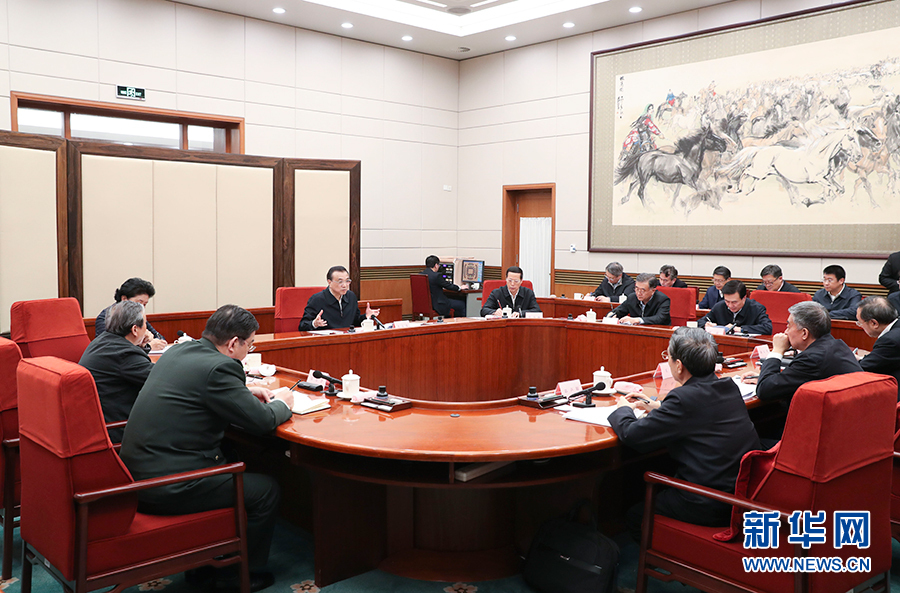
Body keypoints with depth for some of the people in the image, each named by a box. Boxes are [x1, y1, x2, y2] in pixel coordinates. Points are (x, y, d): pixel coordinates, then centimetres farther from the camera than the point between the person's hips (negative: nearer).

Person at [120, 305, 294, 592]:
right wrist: (281, 404, 6)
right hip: (167, 486, -10)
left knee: (231, 466, 29)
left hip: (138, 468, 10)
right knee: (267, 490, 3)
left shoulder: (179, 351, 8)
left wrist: (246, 392, 20)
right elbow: (261, 421, -15)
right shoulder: (218, 367, -19)